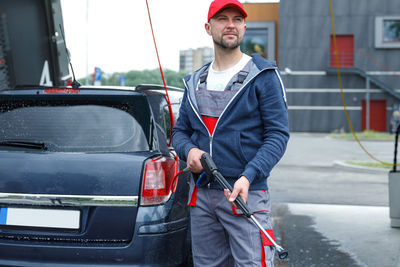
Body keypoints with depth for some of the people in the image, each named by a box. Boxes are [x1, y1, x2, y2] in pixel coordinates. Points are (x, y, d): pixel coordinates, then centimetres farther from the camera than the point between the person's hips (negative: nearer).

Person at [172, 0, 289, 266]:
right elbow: (180, 130, 19)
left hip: (246, 195, -5)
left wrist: (248, 177, -22)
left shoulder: (263, 75, -2)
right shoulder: (195, 82, 15)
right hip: (201, 196, 6)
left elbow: (278, 133, -8)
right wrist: (189, 150, -6)